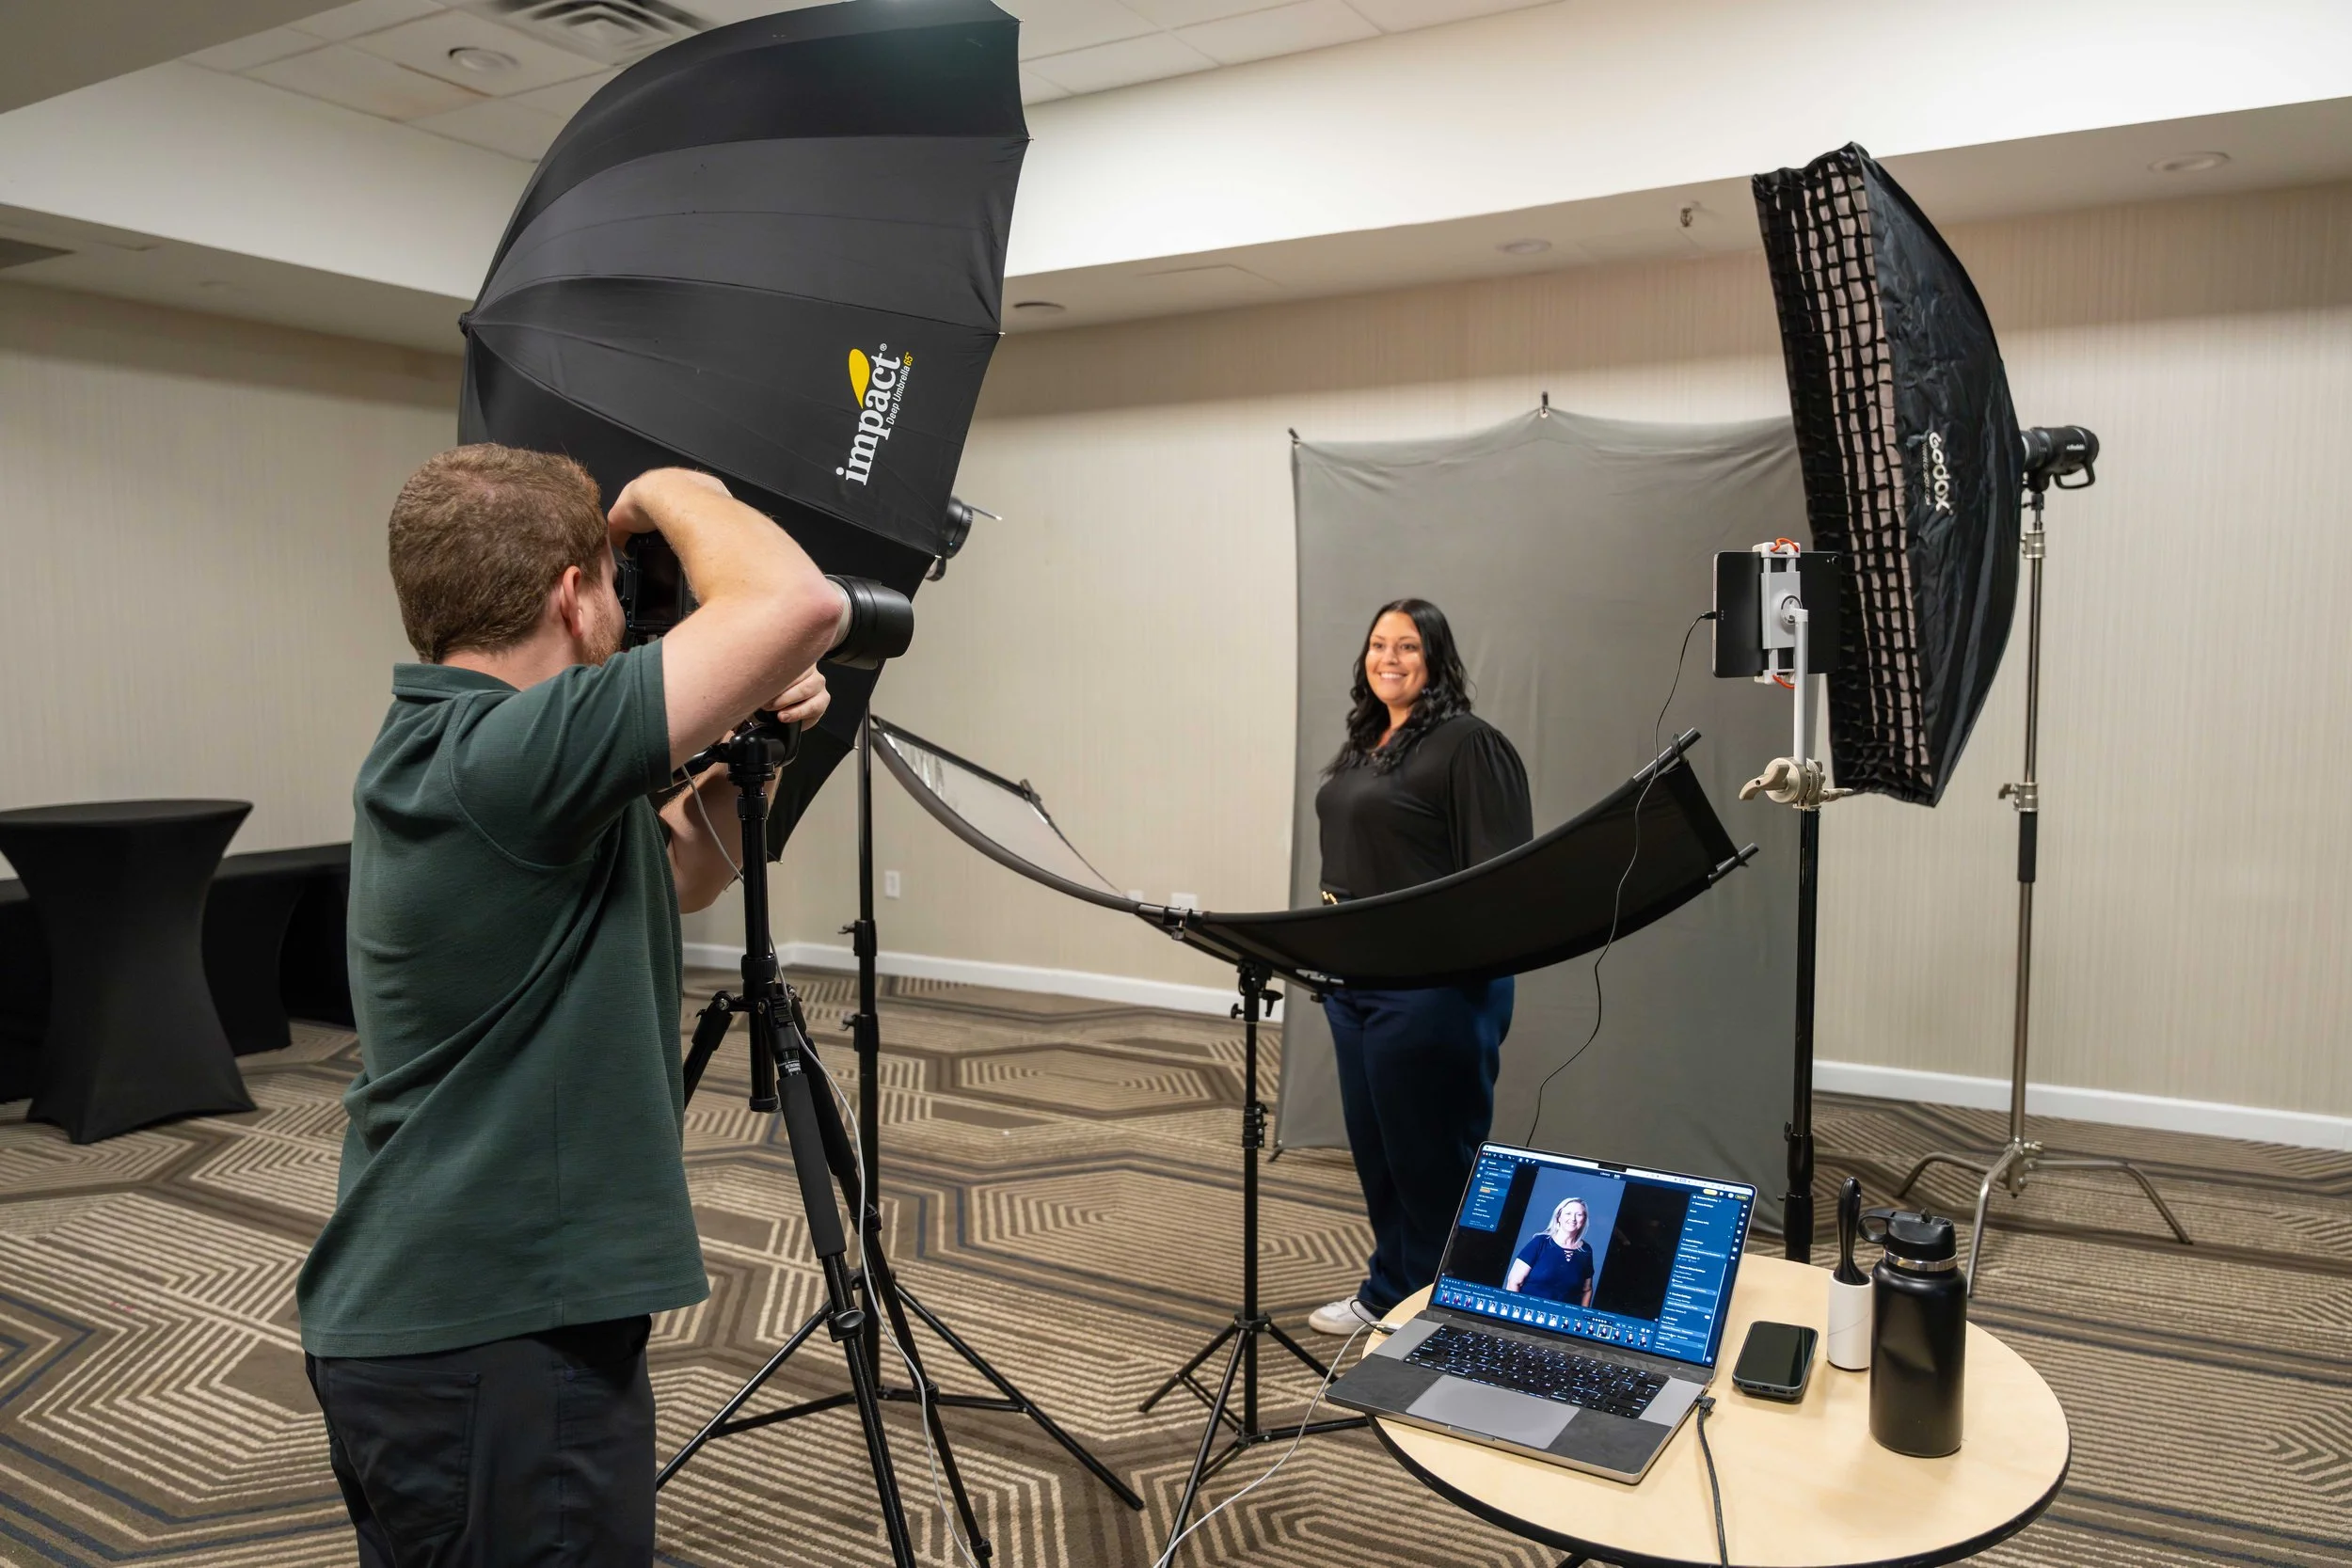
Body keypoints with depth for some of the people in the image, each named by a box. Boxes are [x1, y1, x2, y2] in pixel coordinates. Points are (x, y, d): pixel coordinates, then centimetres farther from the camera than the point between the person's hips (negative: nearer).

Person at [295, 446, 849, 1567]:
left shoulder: (440, 748, 7)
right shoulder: (501, 756, -24)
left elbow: (671, 878, 17)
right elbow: (800, 604, -31)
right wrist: (666, 492, -12)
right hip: (497, 1343, -10)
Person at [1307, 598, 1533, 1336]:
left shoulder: (1469, 744, -12)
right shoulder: (1361, 746, 15)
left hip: (1432, 982, -9)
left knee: (1431, 1156, 4)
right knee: (1373, 1146, 18)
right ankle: (1388, 1291, 34)